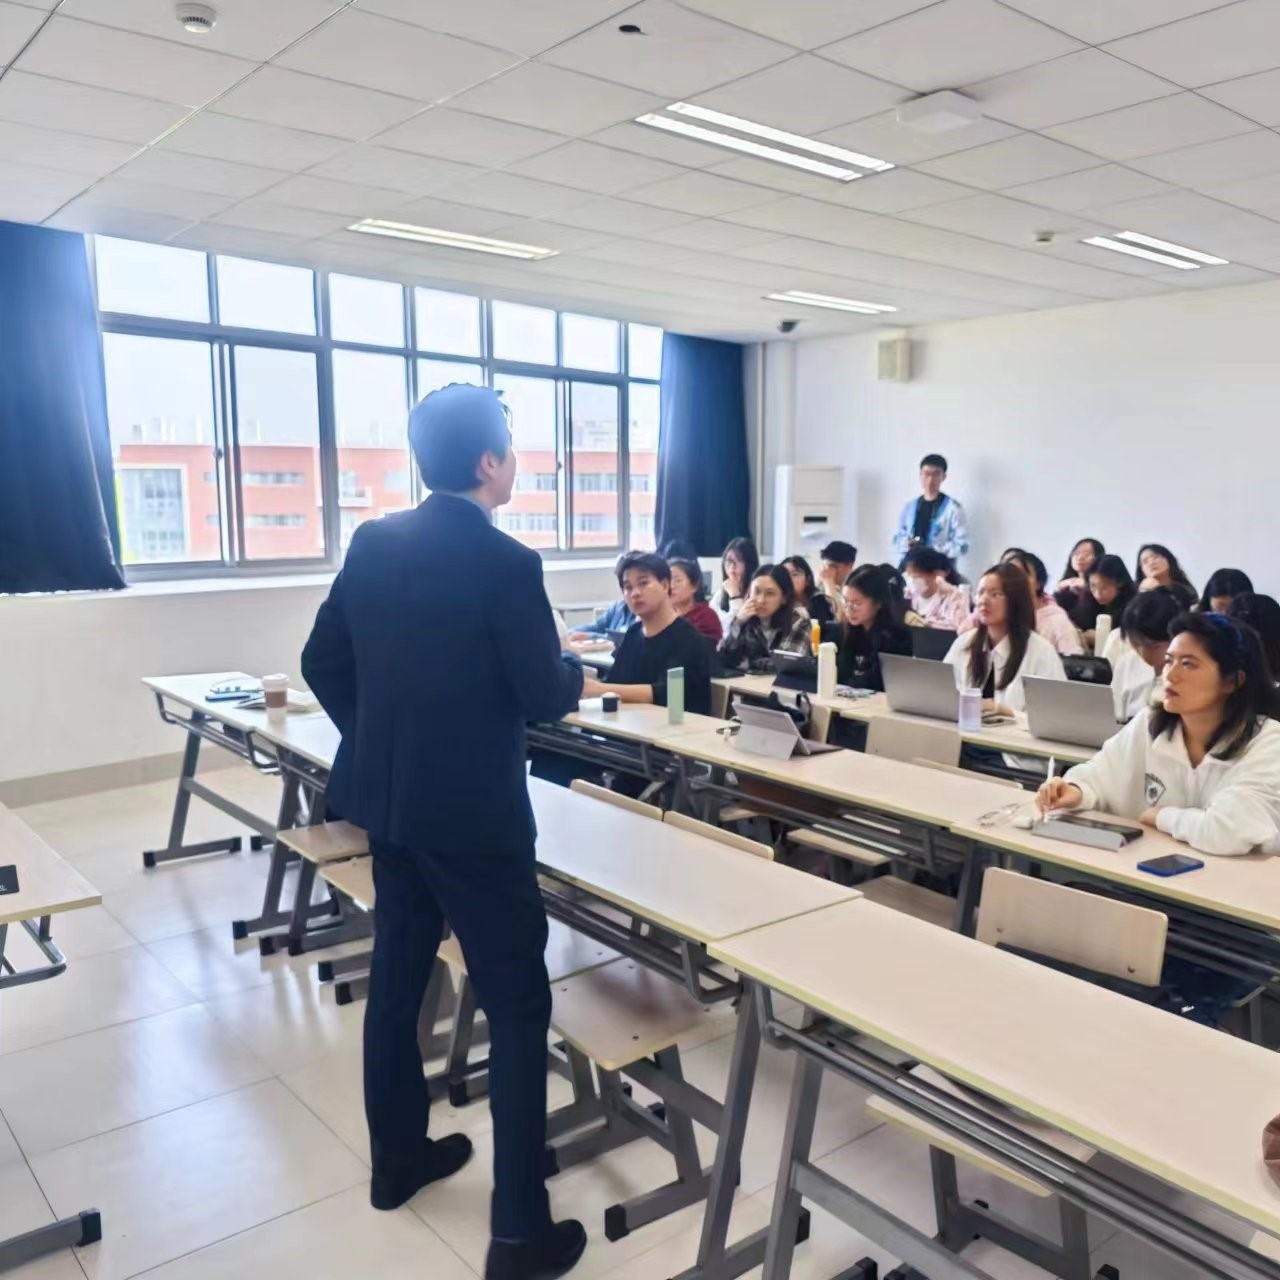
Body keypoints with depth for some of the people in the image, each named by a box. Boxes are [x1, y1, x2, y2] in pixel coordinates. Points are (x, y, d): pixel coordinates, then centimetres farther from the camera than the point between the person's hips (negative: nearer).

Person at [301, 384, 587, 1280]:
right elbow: (546, 698, -14)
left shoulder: (372, 543, 3)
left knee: (397, 978, 20)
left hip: (385, 799, 8)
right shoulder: (506, 563, -18)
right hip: (472, 813, -7)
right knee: (518, 1008, 3)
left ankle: (398, 1157, 39)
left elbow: (322, 662, 8)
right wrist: (576, 668, 8)